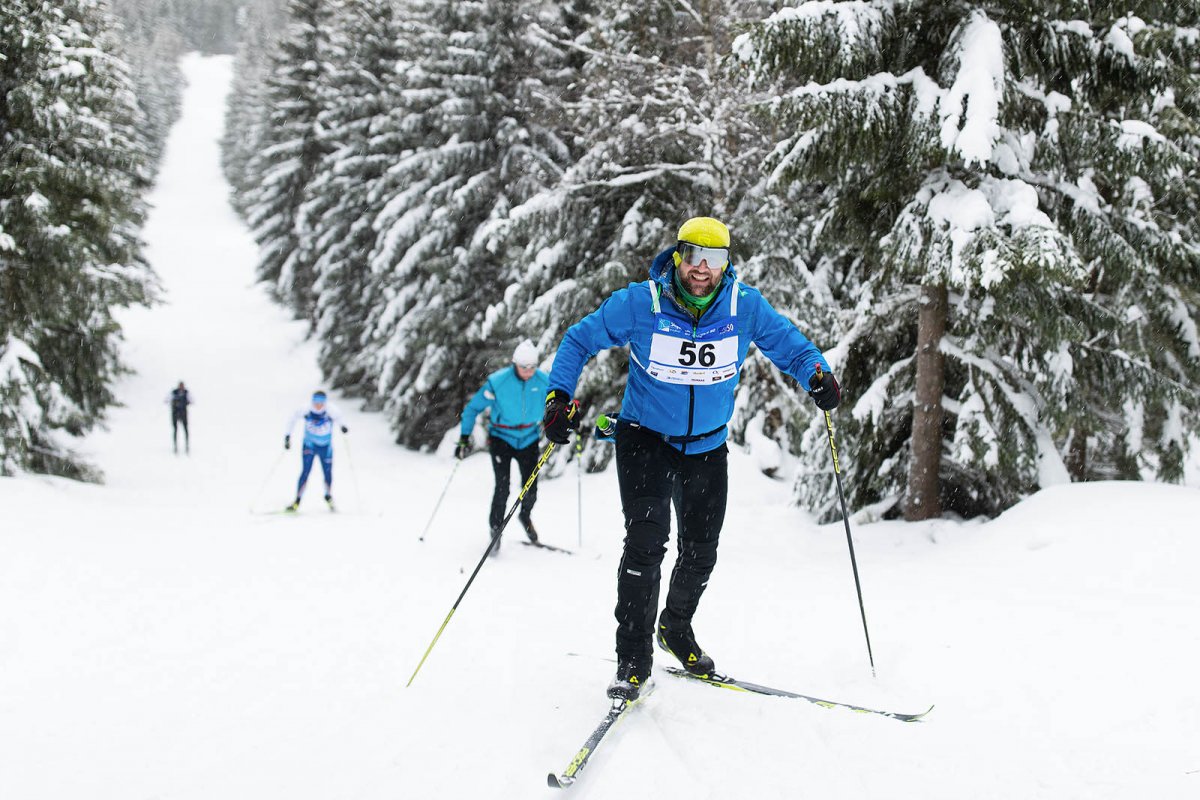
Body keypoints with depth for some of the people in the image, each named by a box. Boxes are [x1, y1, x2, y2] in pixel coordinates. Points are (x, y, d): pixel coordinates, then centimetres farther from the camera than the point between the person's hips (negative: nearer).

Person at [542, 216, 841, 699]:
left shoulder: (745, 307, -12)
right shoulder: (640, 303, -17)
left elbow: (792, 346, 0)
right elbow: (579, 341, -7)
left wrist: (817, 377, -21)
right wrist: (561, 397, -20)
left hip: (707, 446, 3)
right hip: (646, 437, -3)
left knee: (700, 553, 12)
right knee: (647, 540, -19)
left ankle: (676, 628, 41)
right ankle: (633, 659, -8)